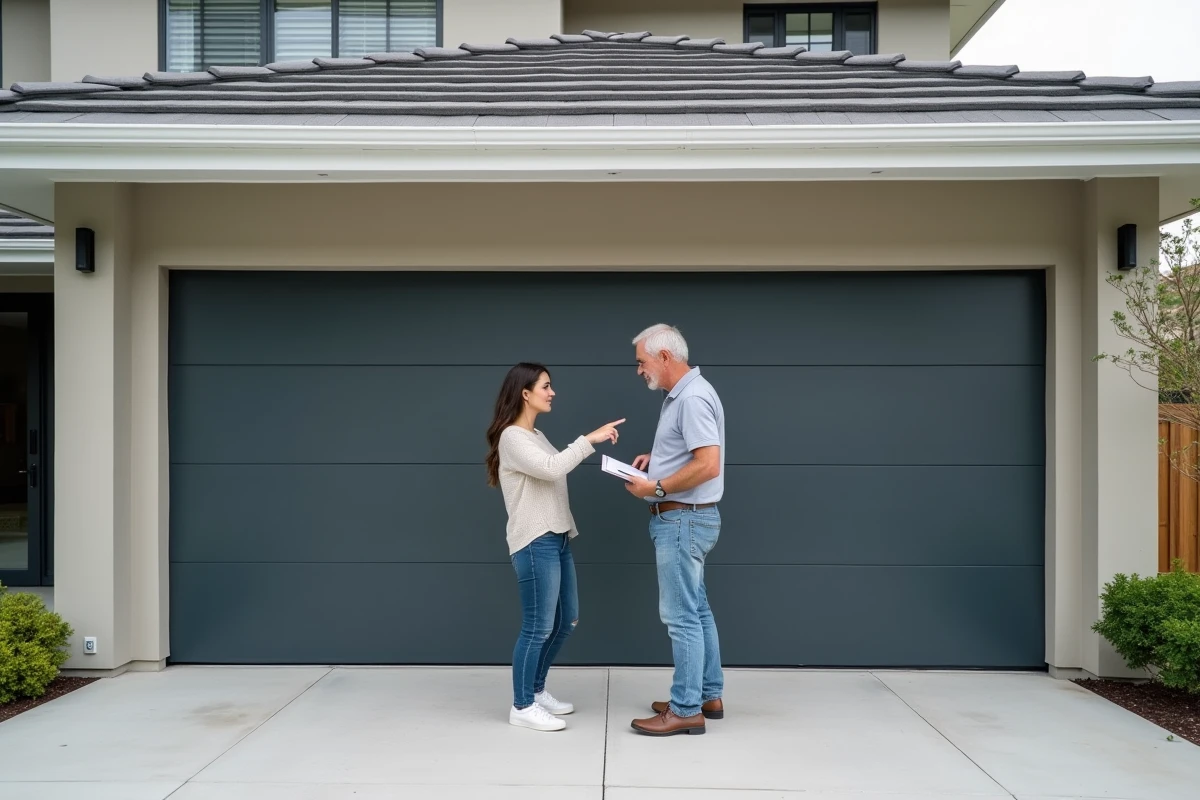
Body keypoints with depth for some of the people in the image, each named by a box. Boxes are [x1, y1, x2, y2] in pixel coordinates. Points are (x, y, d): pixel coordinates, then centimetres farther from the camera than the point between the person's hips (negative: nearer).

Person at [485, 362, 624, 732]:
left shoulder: (536, 435, 18)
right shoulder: (512, 438, -13)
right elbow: (551, 469, -28)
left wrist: (568, 529, 15)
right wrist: (590, 438, -24)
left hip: (558, 539, 10)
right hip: (535, 543, -10)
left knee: (566, 620, 15)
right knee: (538, 627, -4)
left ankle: (537, 690, 29)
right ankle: (522, 706, 9)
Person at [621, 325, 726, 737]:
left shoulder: (692, 398, -20)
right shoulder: (680, 395, 13)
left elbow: (708, 465, -27)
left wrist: (656, 488, -19)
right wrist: (654, 458, 10)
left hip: (683, 520, -11)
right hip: (682, 519, 11)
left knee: (681, 615, -4)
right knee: (696, 610, 16)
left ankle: (686, 710, 4)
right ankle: (708, 696, 25)